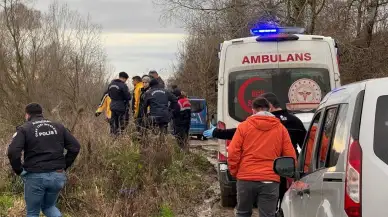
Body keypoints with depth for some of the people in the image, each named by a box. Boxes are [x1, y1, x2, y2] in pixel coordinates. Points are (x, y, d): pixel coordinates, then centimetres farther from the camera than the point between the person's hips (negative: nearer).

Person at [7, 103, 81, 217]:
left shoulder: (24, 129, -1)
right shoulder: (58, 127, 12)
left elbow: (13, 152, -16)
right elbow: (75, 147, 6)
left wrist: (19, 170, -3)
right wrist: (64, 166, 11)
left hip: (35, 176, -4)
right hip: (57, 175, 4)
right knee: (49, 206, 25)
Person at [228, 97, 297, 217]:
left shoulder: (244, 126, 2)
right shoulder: (280, 128, 5)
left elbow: (233, 153, -3)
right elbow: (291, 156, 3)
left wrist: (235, 172, 11)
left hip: (246, 179, 0)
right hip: (270, 181, 0)